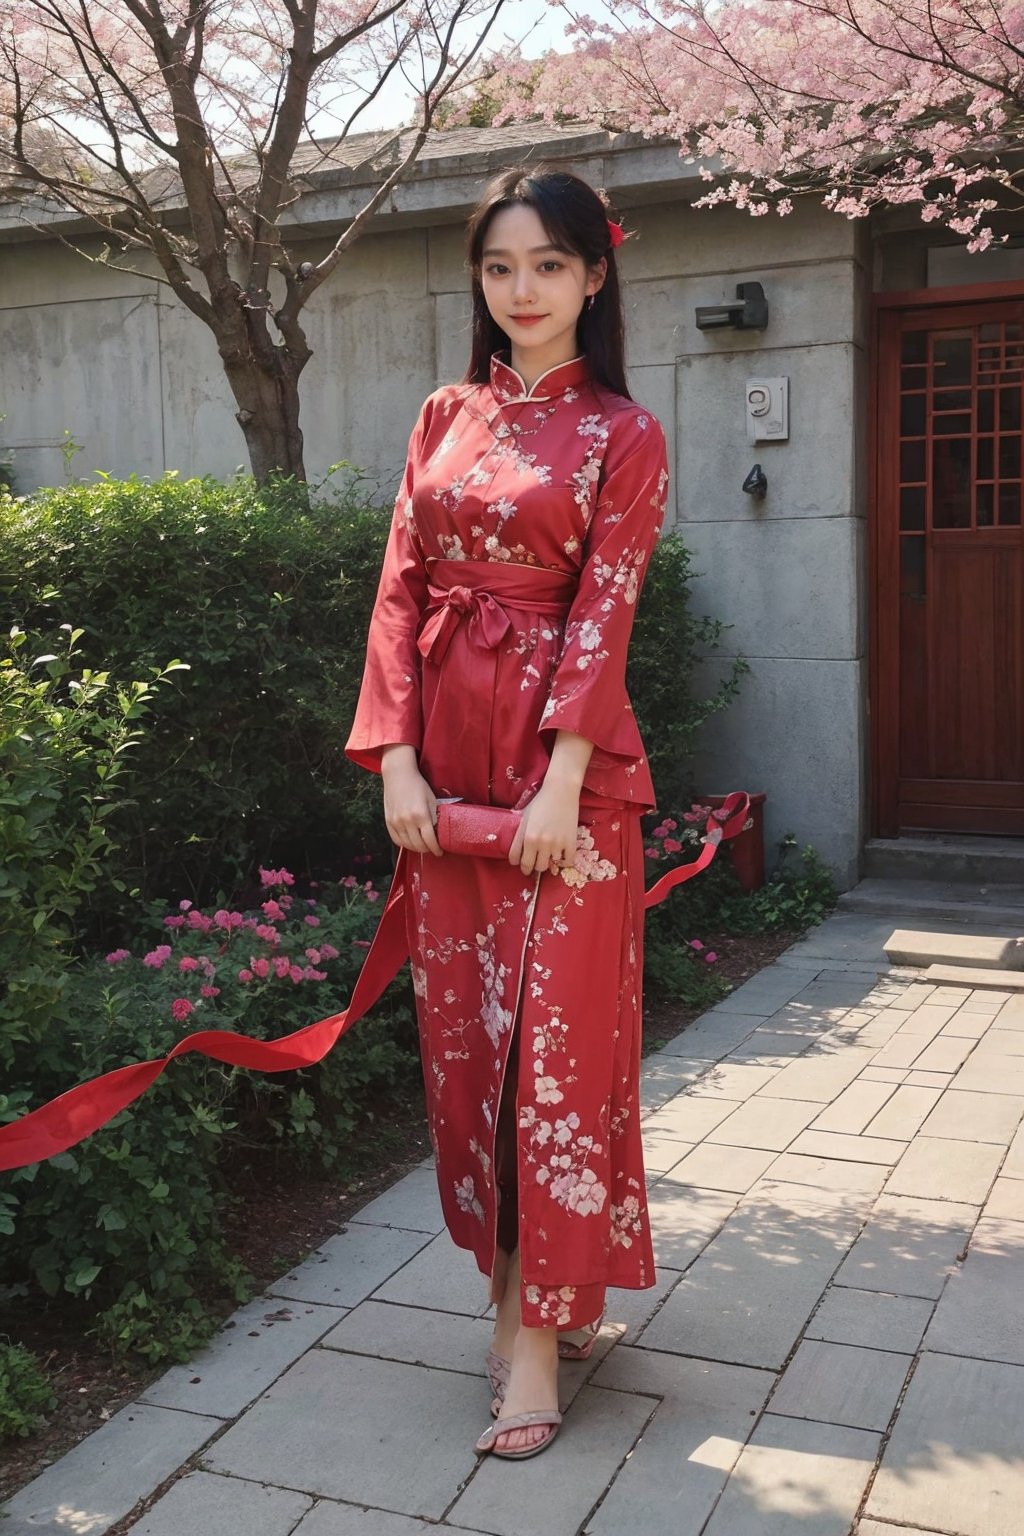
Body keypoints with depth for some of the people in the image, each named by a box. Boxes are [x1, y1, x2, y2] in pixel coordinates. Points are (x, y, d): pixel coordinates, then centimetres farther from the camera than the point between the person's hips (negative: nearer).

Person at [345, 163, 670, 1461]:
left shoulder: (623, 434, 0)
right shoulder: (447, 417, 12)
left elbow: (603, 613, -9)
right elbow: (402, 586, 5)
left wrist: (561, 783, -18)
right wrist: (396, 757, -5)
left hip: (562, 758, -5)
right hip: (446, 753, 5)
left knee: (558, 1030, -1)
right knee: (462, 1022, 9)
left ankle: (537, 1327, 9)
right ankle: (538, 1280, 26)